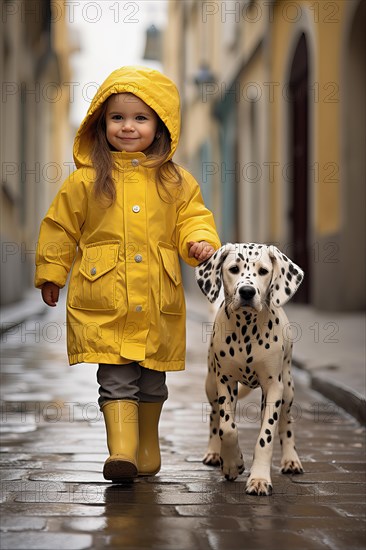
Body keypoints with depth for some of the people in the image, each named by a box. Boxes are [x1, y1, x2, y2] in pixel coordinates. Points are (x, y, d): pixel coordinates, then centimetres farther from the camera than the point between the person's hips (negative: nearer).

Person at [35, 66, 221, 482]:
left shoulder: (175, 182, 6)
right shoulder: (86, 180, 1)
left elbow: (192, 218, 10)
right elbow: (60, 229, 9)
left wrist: (201, 241, -12)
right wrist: (50, 273, 13)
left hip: (157, 299, 3)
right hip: (104, 298, -2)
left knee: (152, 378, 14)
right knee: (116, 378, -10)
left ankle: (148, 444, 31)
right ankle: (121, 449, -14)